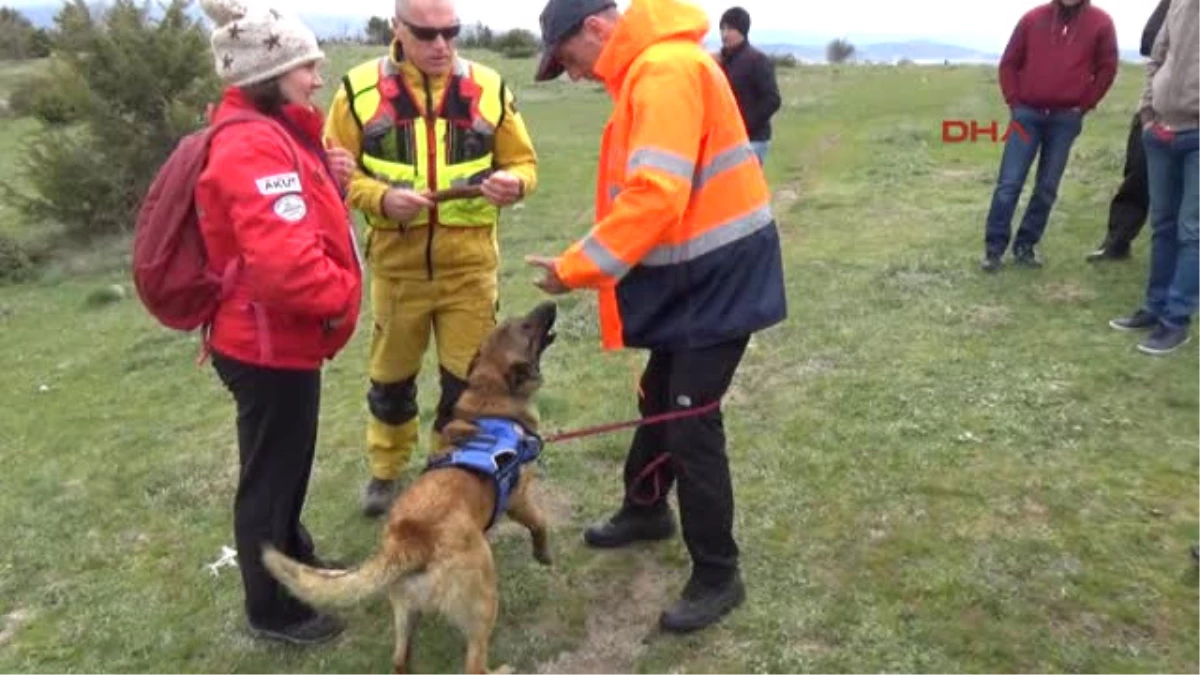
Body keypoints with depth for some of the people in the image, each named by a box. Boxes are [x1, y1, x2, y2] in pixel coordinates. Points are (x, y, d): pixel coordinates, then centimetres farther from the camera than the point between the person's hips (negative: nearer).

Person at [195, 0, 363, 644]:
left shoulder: (271, 132, 10)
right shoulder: (253, 144, -24)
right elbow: (283, 259, -35)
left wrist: (331, 181, 2)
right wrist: (342, 295, -17)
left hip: (282, 335, 10)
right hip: (269, 344, -10)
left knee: (289, 462, 25)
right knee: (271, 475, 7)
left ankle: (295, 558, 46)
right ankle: (271, 608, 25)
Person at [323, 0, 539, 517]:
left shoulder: (489, 88, -1)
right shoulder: (360, 88, -5)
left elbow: (524, 164, 5)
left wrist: (512, 183, -18)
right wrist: (380, 198, -19)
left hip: (470, 264, 0)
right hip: (396, 264, 0)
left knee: (467, 379, 7)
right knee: (391, 376, 16)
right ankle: (386, 471, 39)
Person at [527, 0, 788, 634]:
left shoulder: (665, 69, -20)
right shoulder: (649, 69, 13)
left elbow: (656, 195, -30)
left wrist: (577, 267, -24)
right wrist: (595, 263, 4)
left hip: (720, 271, -10)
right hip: (690, 270, 10)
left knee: (692, 420, -5)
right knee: (660, 397, 21)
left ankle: (717, 576, 10)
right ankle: (646, 509, 43)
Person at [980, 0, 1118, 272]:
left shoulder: (1100, 22, 1)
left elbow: (1106, 69, 7)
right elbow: (1008, 63, 8)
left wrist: (1084, 106, 1)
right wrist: (1014, 101, 1)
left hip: (1066, 119, 1)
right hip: (1027, 114, 0)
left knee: (1047, 187, 5)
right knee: (1008, 183, -4)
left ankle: (1025, 245, 14)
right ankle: (994, 247, 3)